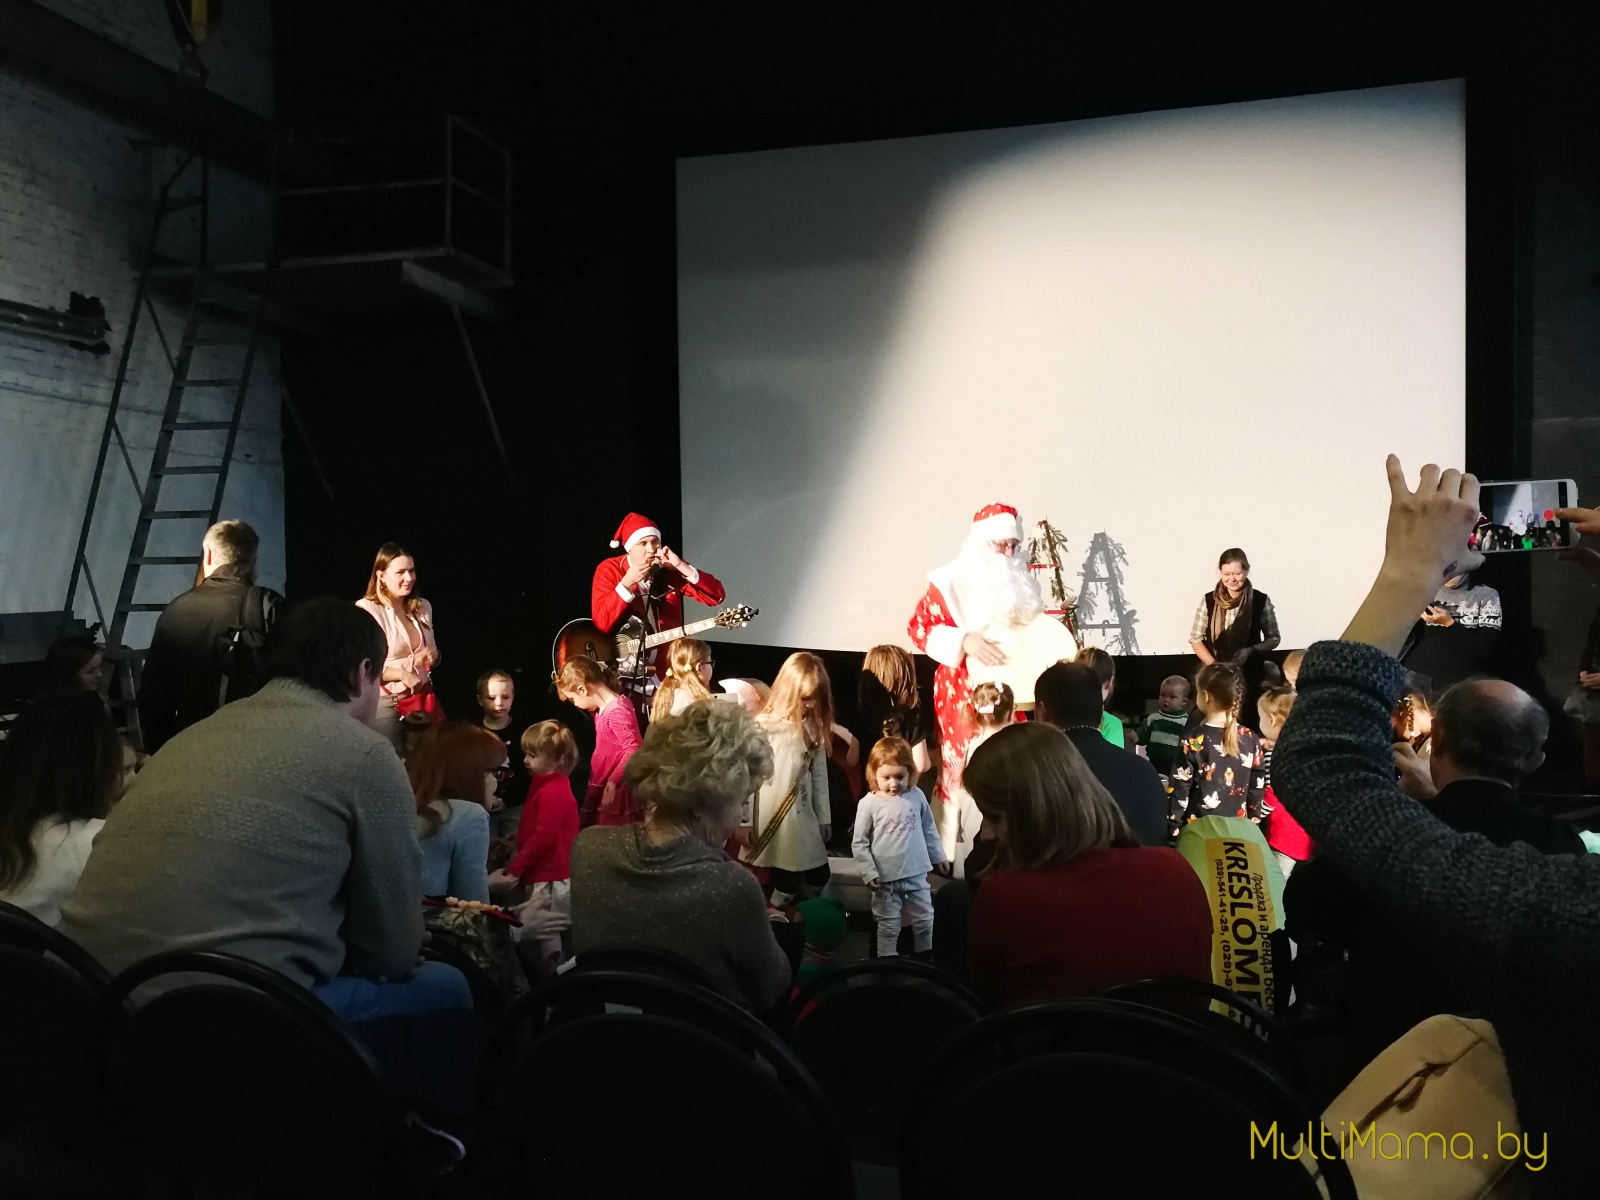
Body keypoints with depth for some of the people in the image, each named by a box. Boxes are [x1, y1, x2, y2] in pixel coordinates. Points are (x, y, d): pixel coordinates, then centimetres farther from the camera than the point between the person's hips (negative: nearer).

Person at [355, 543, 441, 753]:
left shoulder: (423, 607, 7)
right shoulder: (365, 610, -13)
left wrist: (433, 656, -5)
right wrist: (401, 674, -22)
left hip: (423, 697, 6)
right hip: (386, 702, -6)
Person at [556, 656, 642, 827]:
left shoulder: (617, 711, -22)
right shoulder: (603, 708, 10)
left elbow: (634, 750, -25)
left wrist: (613, 782, -23)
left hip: (616, 791, -10)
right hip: (601, 787, 10)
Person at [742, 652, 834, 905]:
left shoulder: (815, 730, 6)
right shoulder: (763, 727, -13)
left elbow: (820, 776, 11)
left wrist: (824, 818, 13)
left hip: (804, 819, 6)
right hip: (771, 821, -6)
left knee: (818, 877, 9)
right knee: (786, 882, 0)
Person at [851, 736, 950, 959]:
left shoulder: (916, 796, -4)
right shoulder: (868, 804, -13)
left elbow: (929, 830, 10)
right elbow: (859, 844, -9)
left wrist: (938, 856, 14)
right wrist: (869, 872, -14)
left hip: (917, 873, 3)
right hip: (885, 877, -3)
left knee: (925, 918, 17)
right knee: (888, 924, 10)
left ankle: (926, 956, 37)